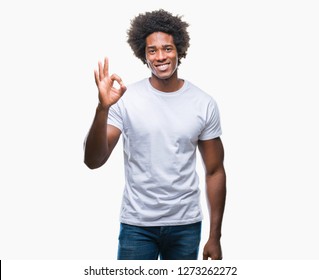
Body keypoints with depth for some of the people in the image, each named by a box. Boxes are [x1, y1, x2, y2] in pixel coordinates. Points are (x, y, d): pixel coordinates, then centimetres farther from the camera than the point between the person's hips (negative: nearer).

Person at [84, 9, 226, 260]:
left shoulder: (204, 104, -3)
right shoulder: (125, 99, -8)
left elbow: (214, 172, 2)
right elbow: (93, 161, -15)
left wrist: (215, 236, 2)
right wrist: (102, 108, -31)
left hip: (186, 225, 2)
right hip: (137, 225, -1)